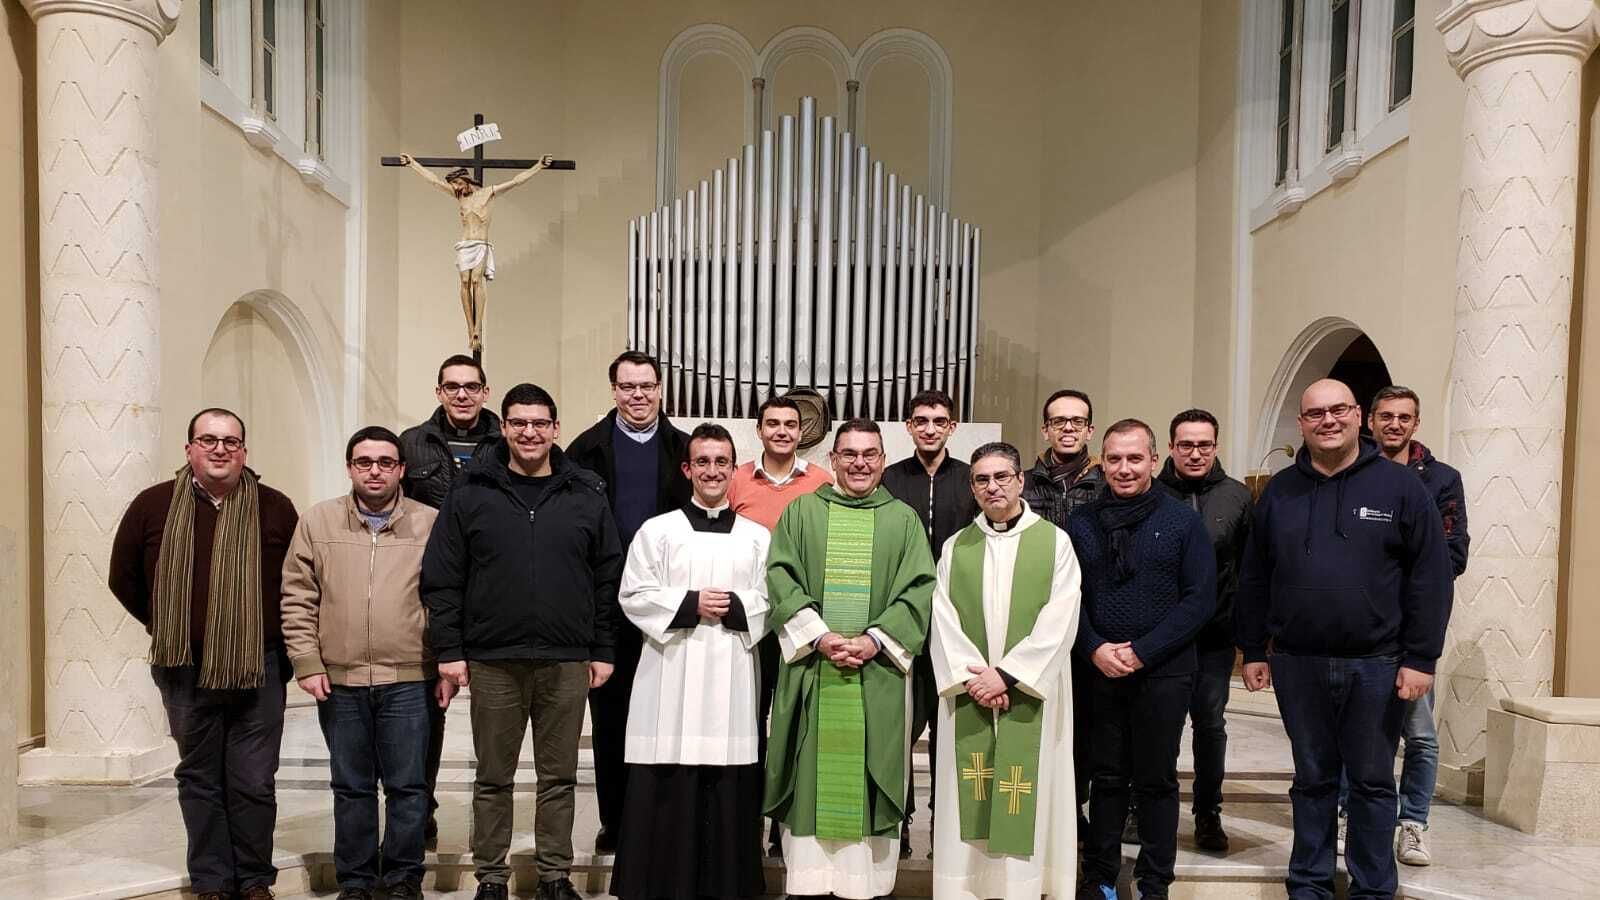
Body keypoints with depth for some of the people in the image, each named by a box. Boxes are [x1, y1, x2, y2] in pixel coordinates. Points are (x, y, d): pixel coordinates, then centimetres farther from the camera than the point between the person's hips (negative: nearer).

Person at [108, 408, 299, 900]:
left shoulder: (275, 508, -3)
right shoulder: (153, 505, 1)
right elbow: (124, 578, 13)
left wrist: (275, 636, 4)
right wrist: (168, 629, 12)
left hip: (258, 669, -1)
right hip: (185, 669, 2)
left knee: (254, 782, 3)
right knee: (200, 780, 12)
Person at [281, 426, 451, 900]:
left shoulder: (431, 523, 0)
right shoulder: (317, 521, 3)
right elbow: (297, 600, 4)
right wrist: (307, 663, -2)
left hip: (409, 681, -1)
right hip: (339, 681, 1)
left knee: (408, 785, 6)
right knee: (351, 787, 13)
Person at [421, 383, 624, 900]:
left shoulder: (587, 495, 3)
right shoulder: (471, 494, 1)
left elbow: (608, 580, 5)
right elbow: (441, 580, 1)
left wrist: (603, 651, 3)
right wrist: (448, 650, -4)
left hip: (567, 663, 1)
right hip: (491, 662, 0)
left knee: (559, 777, 10)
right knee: (493, 778, 11)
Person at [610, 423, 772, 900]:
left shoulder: (757, 536, 10)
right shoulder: (657, 530, 5)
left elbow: (771, 604, 5)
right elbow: (634, 597, -1)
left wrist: (734, 607, -12)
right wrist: (690, 604, -11)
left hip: (731, 676, 1)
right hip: (671, 676, -1)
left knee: (728, 793, 4)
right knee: (667, 790, 0)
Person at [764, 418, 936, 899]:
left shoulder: (903, 519, 9)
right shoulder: (801, 511, 8)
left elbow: (919, 590, 1)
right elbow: (780, 580, -1)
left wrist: (874, 641, -12)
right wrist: (820, 637, -12)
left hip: (879, 672, 0)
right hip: (811, 669, 0)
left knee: (872, 776, 3)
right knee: (812, 777, 3)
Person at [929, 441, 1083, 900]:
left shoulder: (1055, 541, 1)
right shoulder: (955, 547, 8)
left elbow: (1059, 622, -7)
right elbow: (943, 620, 2)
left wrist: (1007, 674, -14)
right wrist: (971, 677, -12)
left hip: (1030, 693, -2)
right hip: (969, 695, 2)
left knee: (1029, 792, 1)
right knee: (969, 798, 3)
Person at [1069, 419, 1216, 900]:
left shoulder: (1184, 520, -2)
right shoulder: (1081, 522, 5)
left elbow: (1200, 599, -7)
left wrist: (1142, 652, -13)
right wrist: (1095, 649, -10)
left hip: (1163, 672, -2)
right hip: (1099, 669, 2)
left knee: (1156, 780, 8)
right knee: (1107, 777, 10)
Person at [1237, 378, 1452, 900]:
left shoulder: (1400, 487, -3)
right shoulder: (1279, 493, 5)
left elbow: (1430, 578, -5)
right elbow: (1254, 579, 8)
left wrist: (1421, 658, -9)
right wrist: (1253, 651, 5)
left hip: (1376, 666, -2)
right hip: (1297, 664, 2)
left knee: (1372, 783, 10)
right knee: (1312, 780, 13)